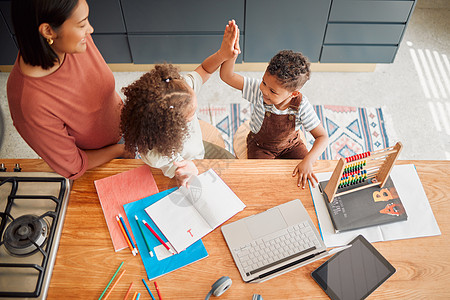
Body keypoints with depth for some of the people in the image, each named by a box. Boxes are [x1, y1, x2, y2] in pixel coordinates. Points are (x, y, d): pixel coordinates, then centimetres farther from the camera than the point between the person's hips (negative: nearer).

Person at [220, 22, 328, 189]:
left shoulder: (301, 106, -30)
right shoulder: (258, 90, -29)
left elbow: (322, 137, -25)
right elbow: (227, 76, -33)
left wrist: (308, 161, -41)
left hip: (290, 145, 1)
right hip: (260, 145, -1)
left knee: (304, 177, -11)